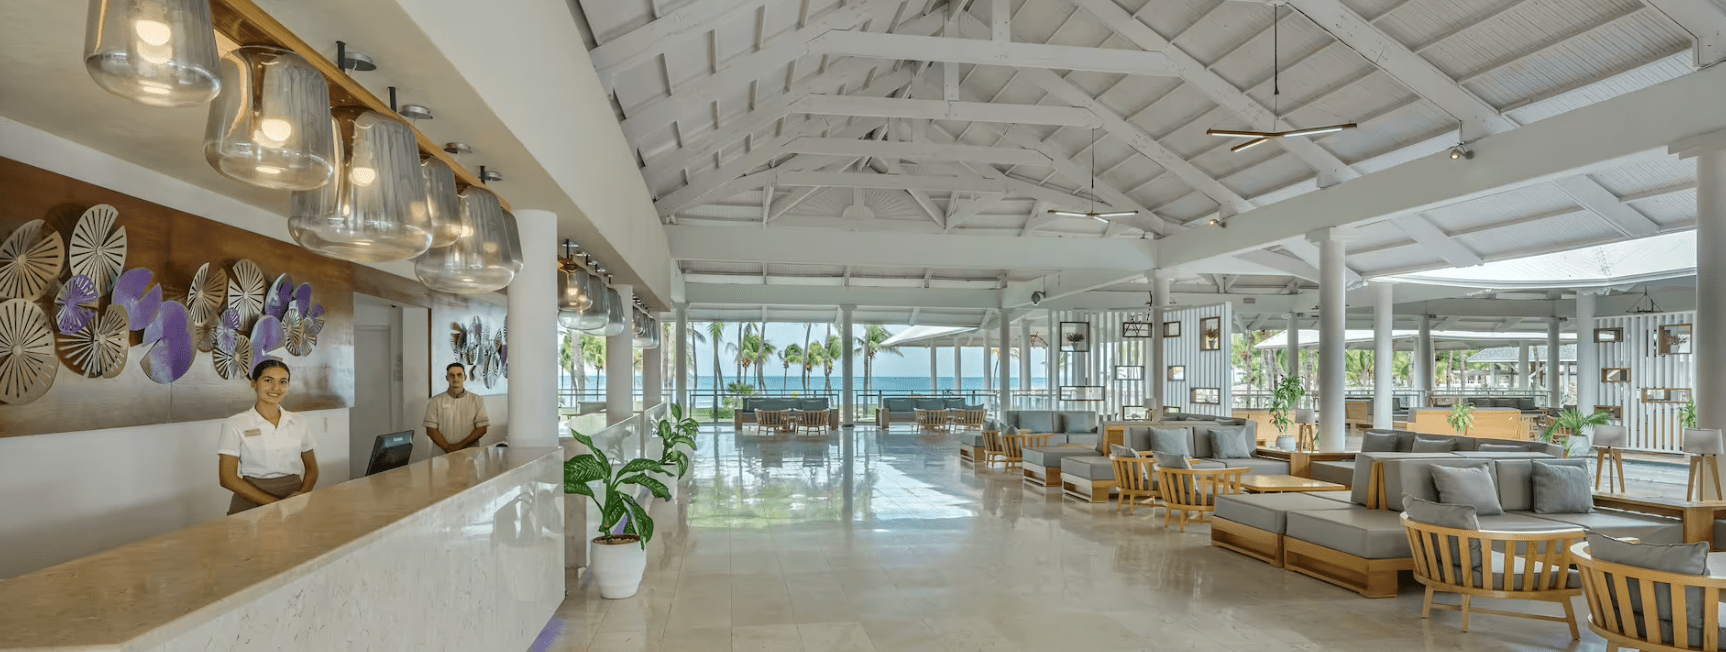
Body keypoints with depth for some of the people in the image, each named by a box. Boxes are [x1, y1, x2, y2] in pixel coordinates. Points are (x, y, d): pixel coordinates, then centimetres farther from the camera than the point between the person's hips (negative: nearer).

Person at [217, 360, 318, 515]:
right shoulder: (235, 425, 3)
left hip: (294, 499, 2)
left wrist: (302, 494, -5)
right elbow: (228, 478, -3)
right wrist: (273, 502, -12)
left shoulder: (298, 422, 12)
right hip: (252, 502, -2)